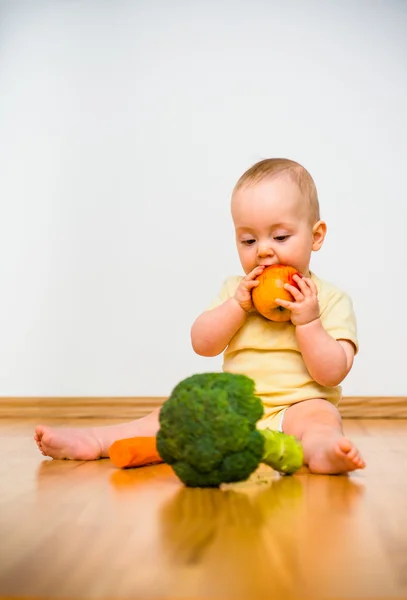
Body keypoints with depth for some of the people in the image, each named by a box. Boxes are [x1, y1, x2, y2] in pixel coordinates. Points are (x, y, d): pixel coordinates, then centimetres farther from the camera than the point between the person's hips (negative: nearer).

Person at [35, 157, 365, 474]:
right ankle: (93, 440, -13)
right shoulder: (235, 288, 11)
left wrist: (307, 321, -21)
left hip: (295, 408, -4)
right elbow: (201, 344, 1)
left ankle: (322, 450, -64)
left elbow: (332, 373, -9)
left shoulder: (331, 300, -2)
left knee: (319, 416, -33)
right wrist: (238, 305, -11)